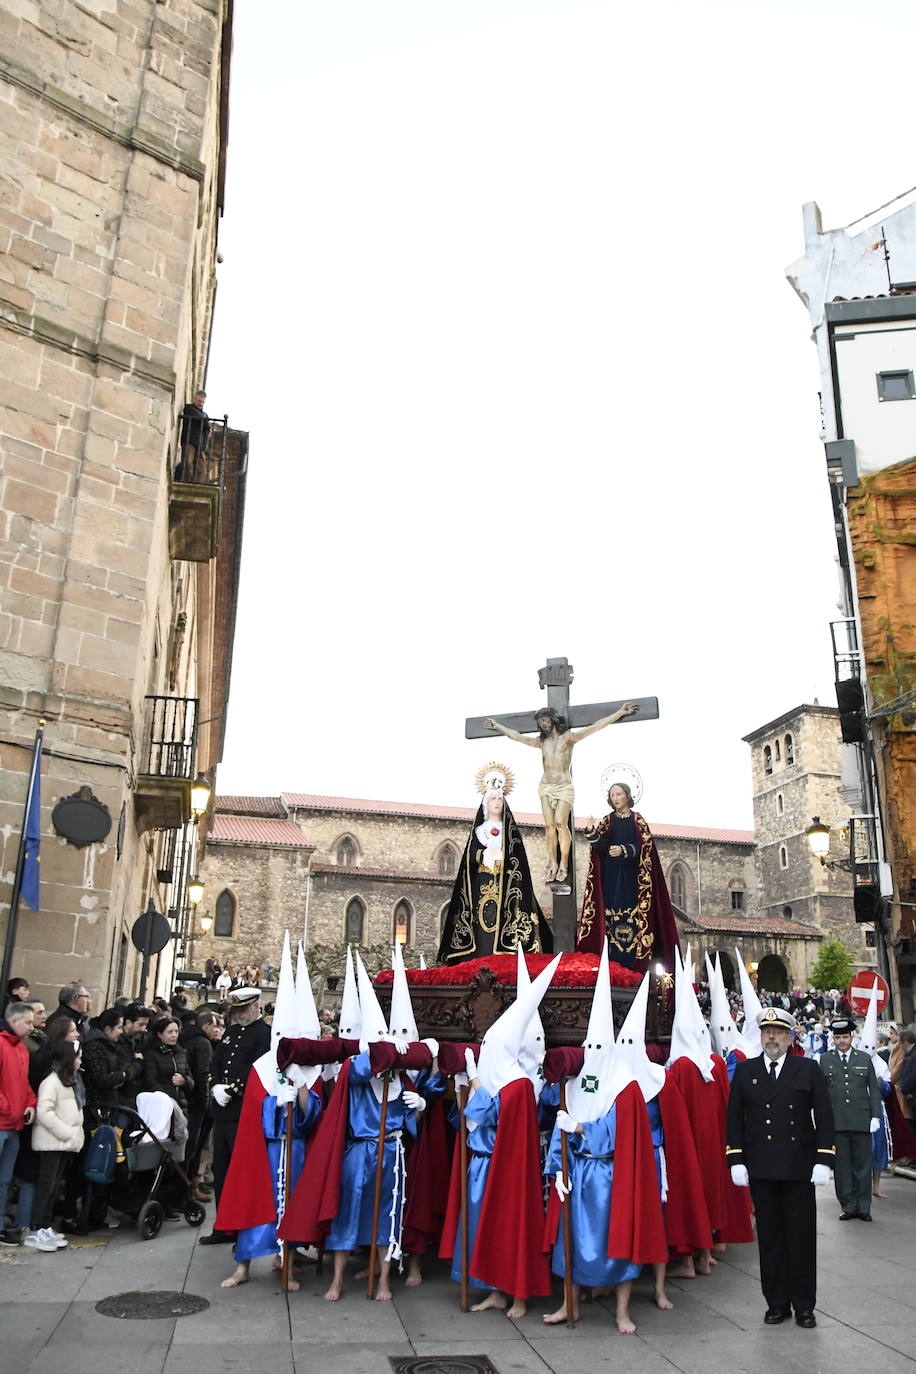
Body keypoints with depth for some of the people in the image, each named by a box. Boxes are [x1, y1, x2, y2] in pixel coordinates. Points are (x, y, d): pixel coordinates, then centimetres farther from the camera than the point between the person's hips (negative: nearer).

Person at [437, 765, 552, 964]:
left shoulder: (511, 830, 13)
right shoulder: (478, 829, 15)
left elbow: (518, 857, 4)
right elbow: (470, 856, 4)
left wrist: (501, 855, -11)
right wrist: (485, 854, -12)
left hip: (504, 885, 0)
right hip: (481, 885, 1)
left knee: (501, 922, -10)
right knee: (482, 922, -8)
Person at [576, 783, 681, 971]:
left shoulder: (637, 820, 7)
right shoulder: (607, 821, 13)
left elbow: (644, 846, -6)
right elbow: (600, 846, -2)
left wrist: (624, 850, -22)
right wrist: (594, 833, -22)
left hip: (631, 876, -2)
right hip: (611, 876, 2)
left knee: (631, 910, -10)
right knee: (612, 910, -7)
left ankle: (633, 962, -8)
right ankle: (614, 961, -7)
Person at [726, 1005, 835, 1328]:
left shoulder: (809, 1070, 2)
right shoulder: (745, 1071, 5)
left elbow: (824, 1117, 1)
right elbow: (734, 1118, 5)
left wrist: (823, 1161, -6)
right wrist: (736, 1161, -1)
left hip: (798, 1168, -1)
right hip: (761, 1169, 1)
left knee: (801, 1236, 6)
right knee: (770, 1237, 8)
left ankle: (804, 1304, 19)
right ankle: (777, 1302, 20)